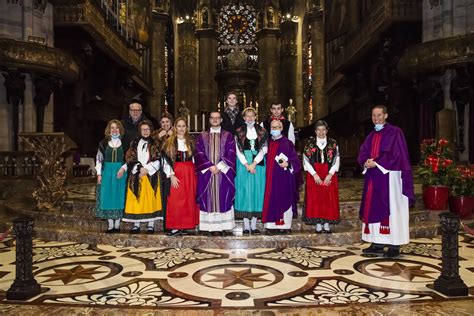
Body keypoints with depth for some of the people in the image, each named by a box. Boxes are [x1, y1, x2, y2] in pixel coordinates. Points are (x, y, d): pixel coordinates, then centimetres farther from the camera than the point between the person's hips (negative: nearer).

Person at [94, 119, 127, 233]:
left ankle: (117, 224, 10)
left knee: (119, 197, 1)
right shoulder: (104, 143, 6)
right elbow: (99, 158, 7)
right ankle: (110, 225, 10)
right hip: (107, 172, 1)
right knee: (107, 197, 1)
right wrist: (99, 174, 0)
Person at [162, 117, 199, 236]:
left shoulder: (191, 141, 11)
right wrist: (171, 175, -12)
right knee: (175, 200, -4)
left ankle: (188, 224, 13)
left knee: (190, 199, 4)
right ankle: (176, 227, 2)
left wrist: (195, 172, 6)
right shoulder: (169, 142, 1)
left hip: (190, 172, 3)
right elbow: (166, 160, -5)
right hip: (176, 172, -3)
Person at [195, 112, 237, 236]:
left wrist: (219, 167, -12)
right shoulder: (202, 136, 9)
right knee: (208, 199, 0)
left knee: (223, 199, 0)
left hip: (224, 173, -1)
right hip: (206, 172, 1)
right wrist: (210, 166, -11)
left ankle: (223, 227, 5)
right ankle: (210, 227, 4)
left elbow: (231, 154, -2)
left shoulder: (228, 136, 7)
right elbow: (199, 154, 1)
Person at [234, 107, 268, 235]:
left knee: (257, 190, 1)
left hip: (258, 164, 1)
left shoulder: (262, 132, 7)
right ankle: (246, 226, 4)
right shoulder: (239, 132, 5)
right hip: (243, 164, -1)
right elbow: (238, 150, -1)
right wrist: (246, 165, -12)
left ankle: (254, 225, 8)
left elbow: (263, 150, 0)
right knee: (245, 191, -2)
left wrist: (254, 164, -11)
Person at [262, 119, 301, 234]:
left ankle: (284, 225, 12)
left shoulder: (287, 143, -2)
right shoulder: (267, 143, 9)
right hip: (270, 178, 3)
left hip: (284, 178, -3)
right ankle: (270, 225, 8)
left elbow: (295, 161, -3)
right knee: (270, 200, 2)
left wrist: (287, 164, -21)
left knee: (284, 200, 1)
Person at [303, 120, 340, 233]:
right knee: (315, 199, -2)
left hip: (329, 175, 1)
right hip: (314, 175, -1)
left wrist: (330, 174, -11)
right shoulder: (310, 143, 2)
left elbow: (336, 161, 2)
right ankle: (318, 224, 7)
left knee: (329, 199, 1)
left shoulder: (333, 143, 4)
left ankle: (327, 223, 10)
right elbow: (306, 161, -2)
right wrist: (314, 174, -11)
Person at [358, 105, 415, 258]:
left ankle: (394, 245, 2)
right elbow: (362, 153, 11)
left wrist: (376, 162, -15)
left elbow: (396, 154, -13)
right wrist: (367, 162, -11)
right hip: (373, 178, 7)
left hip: (389, 177, -6)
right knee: (374, 209, 6)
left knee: (390, 210, -4)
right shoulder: (371, 136, 17)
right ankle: (377, 243, 13)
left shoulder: (395, 132, -3)